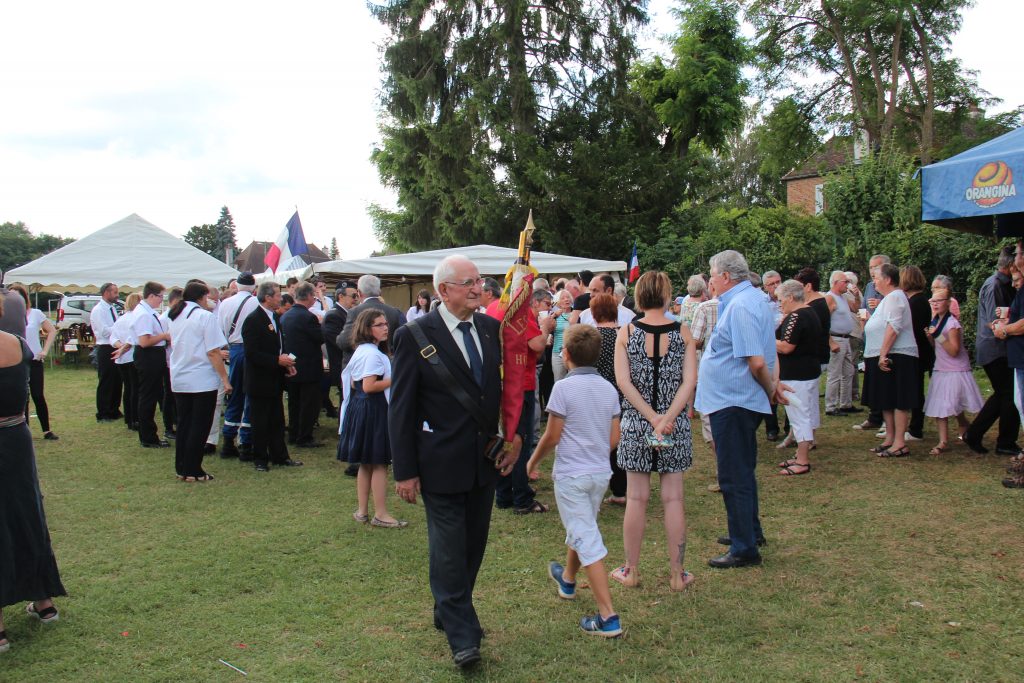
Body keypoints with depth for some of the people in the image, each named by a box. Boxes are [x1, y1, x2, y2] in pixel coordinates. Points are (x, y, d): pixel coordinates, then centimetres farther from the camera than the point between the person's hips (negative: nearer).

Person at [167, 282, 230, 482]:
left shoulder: (175, 317, 9)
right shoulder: (205, 316, -13)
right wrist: (225, 379, -11)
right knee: (199, 426, 2)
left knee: (183, 425, 14)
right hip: (202, 381, -7)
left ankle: (181, 469, 20)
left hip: (179, 380, 7)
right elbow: (213, 352, -16)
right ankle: (193, 471, 6)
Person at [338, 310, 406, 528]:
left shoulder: (360, 351, 13)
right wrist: (394, 379, -16)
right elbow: (369, 387, -23)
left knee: (366, 464, 15)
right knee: (380, 463, -3)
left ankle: (362, 511, 21)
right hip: (373, 410, -10)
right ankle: (381, 514, 3)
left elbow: (352, 383, 17)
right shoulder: (373, 354, -17)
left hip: (359, 409, 10)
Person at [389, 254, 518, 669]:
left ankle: (449, 614, 38)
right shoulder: (415, 336, -11)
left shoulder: (491, 328, 3)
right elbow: (401, 409, -9)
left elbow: (507, 389, 12)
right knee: (449, 552, 2)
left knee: (473, 546, 17)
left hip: (484, 461, 6)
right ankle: (462, 636, 16)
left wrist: (513, 438, 4)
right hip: (442, 464, -5)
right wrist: (404, 471, -9)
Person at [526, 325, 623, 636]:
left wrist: (533, 461, 4)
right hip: (601, 472, 7)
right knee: (581, 529, 25)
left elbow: (552, 436, -13)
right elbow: (614, 439, 5)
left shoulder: (564, 388, -17)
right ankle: (567, 579, 50)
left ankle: (608, 617, -5)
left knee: (587, 540, -4)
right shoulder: (609, 389, 1)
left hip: (571, 474, -7)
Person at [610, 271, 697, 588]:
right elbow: (690, 381, -10)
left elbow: (623, 381, -11)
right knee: (673, 498, 8)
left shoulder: (625, 333, -4)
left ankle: (631, 570, 18)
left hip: (635, 422, 0)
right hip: (676, 425, 1)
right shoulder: (683, 333, -2)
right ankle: (678, 573, 16)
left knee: (636, 498, 8)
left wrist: (652, 417, -12)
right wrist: (667, 419, -15)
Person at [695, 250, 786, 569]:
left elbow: (757, 363, -26)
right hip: (741, 401, 11)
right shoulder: (753, 298, 13)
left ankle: (745, 548, 8)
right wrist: (772, 385, 14)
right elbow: (764, 356, 20)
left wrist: (770, 389, -10)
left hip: (732, 403, -11)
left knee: (734, 477, -1)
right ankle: (750, 532, 36)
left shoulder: (740, 306, -21)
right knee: (742, 471, 22)